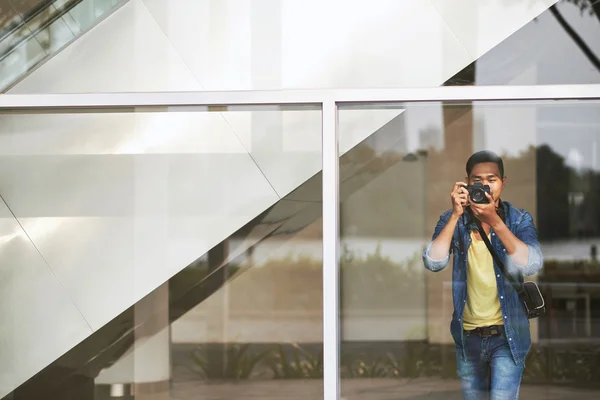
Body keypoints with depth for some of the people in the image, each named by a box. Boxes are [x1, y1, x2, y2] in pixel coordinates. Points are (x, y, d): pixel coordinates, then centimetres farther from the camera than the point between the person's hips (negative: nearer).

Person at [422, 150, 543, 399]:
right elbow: (433, 262, -17)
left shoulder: (519, 220, -6)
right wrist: (456, 215, -23)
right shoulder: (453, 220, -2)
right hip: (467, 335, 3)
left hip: (507, 335, -3)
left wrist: (494, 220, -29)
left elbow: (531, 265, -23)